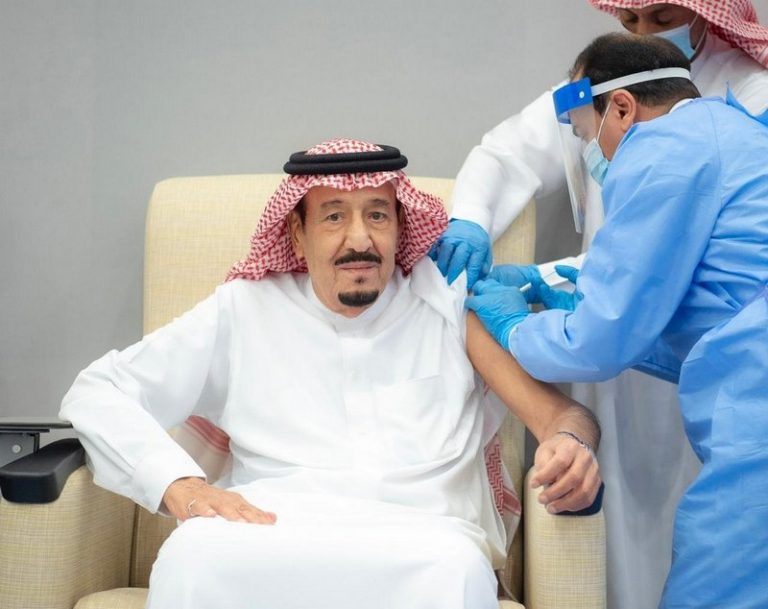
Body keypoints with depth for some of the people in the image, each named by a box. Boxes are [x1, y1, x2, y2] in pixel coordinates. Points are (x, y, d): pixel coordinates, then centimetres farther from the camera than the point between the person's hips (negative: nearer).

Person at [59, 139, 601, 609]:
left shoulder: (449, 303, 15)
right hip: (274, 541, 1)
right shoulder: (245, 310, 15)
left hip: (421, 548, 0)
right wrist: (178, 483, -7)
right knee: (194, 556, -34)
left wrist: (570, 444, -15)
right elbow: (98, 395, 13)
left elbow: (561, 414, 12)